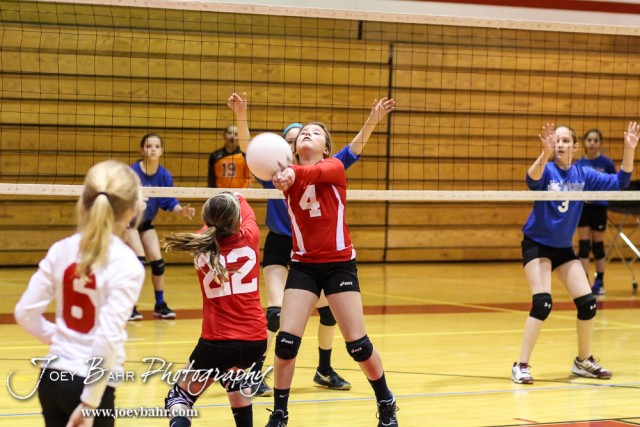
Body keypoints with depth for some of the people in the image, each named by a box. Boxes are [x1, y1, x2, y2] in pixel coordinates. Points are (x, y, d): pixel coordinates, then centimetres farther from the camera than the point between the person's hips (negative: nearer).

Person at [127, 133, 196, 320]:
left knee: (158, 262, 4)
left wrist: (182, 211, -21)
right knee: (139, 260, -19)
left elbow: (170, 203, -4)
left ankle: (160, 305, 20)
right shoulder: (133, 172, -24)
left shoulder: (164, 175, -9)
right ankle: (129, 307, -11)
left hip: (146, 223, 5)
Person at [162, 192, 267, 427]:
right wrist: (238, 199, 44)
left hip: (217, 341, -2)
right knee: (233, 373, 37)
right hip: (256, 340, 2)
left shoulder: (201, 245, -3)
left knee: (180, 396, 13)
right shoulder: (249, 238, -3)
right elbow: (249, 214, 23)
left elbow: (209, 228, 23)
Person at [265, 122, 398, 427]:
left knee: (358, 344, 0)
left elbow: (317, 172, -31)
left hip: (339, 264, -2)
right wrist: (282, 176, -51)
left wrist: (293, 173, -54)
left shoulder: (335, 167, -7)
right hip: (303, 266, 2)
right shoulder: (289, 173, 0)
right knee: (286, 341, -9)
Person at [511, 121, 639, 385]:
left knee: (587, 302, 0)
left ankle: (583, 361, 21)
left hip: (564, 248, 5)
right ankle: (521, 365, -13)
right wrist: (545, 153, -57)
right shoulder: (546, 170, -15)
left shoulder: (583, 175, -2)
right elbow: (532, 179, -38)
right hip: (537, 244, -5)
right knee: (543, 302, -21)